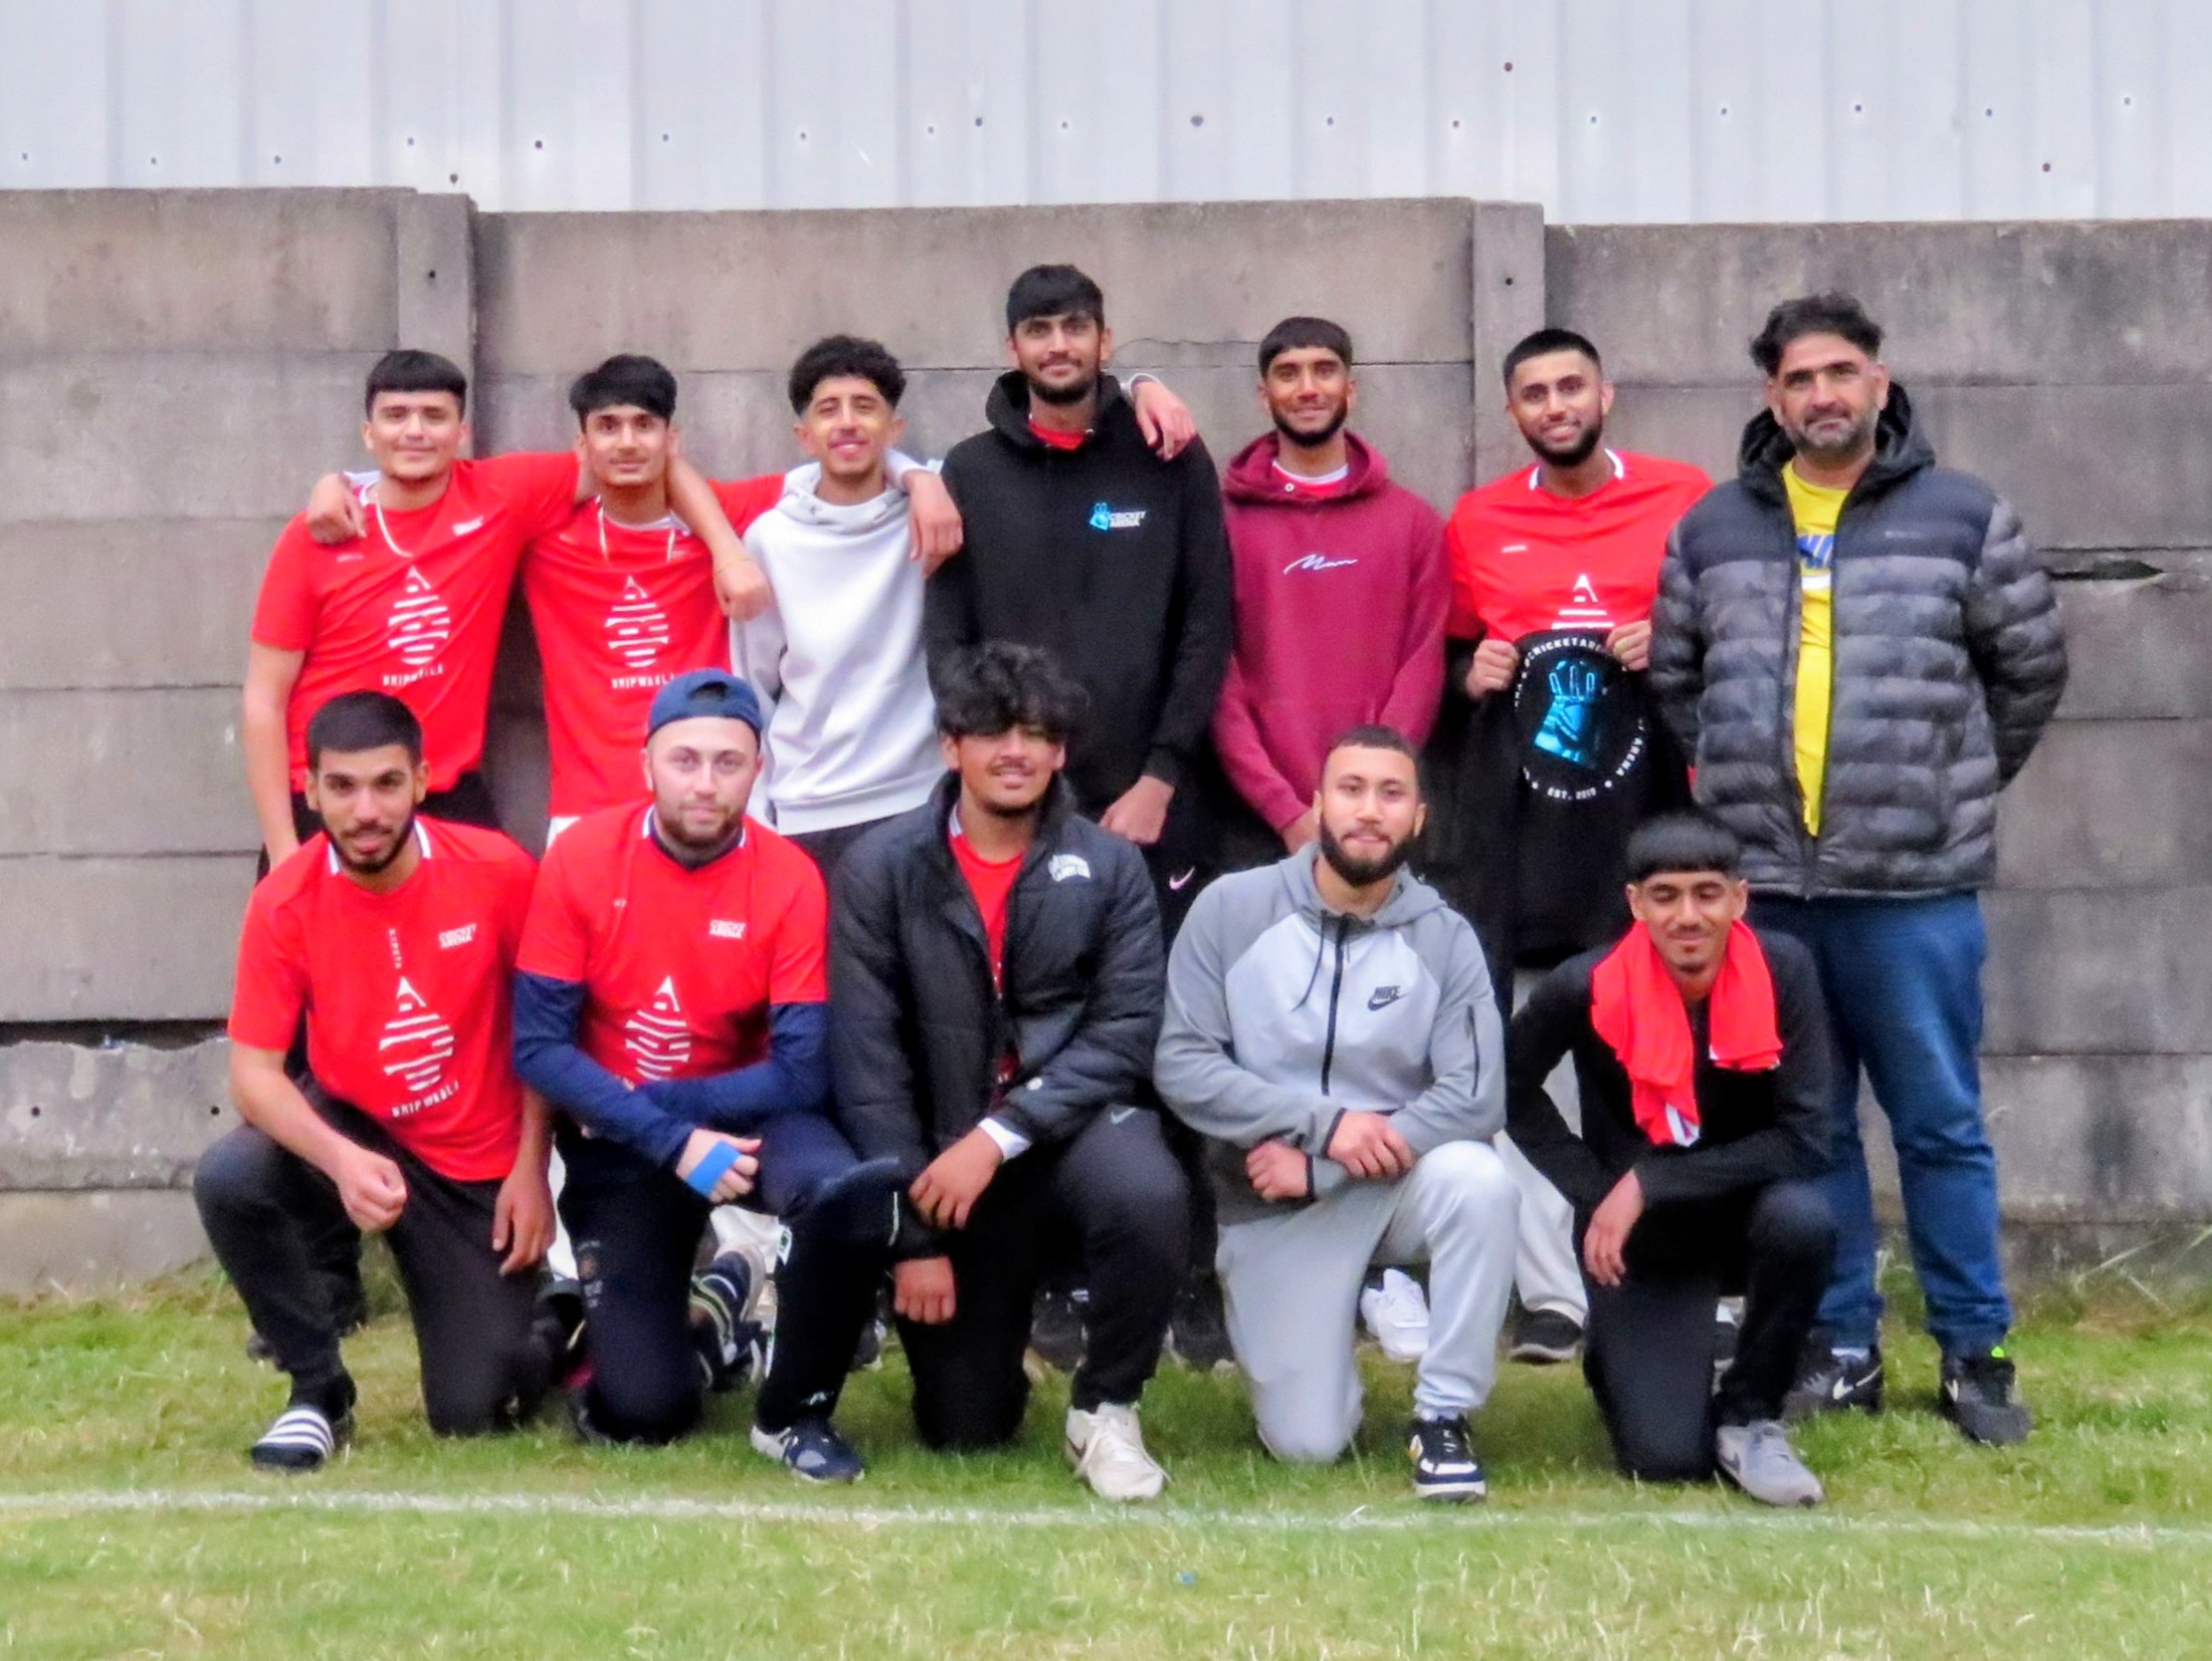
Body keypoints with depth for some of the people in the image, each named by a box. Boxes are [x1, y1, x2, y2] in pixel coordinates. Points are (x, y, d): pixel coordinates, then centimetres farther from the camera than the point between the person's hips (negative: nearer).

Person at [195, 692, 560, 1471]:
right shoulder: (284, 903, -16)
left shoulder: (495, 871, -17)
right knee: (227, 1178, -31)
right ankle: (318, 1390, -8)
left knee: (474, 1412, -6)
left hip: (481, 1170, -1)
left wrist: (531, 1170, -7)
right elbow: (254, 1072, -18)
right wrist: (341, 1160, -36)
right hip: (353, 1134, 1)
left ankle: (553, 1322, 31)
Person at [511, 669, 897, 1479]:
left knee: (848, 1195, -35)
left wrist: (638, 1099, -18)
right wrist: (674, 1142, -23)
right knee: (644, 1411, -11)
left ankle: (793, 1411, -10)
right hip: (619, 1146, 0)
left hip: (744, 1113, 0)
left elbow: (800, 1076, -16)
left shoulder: (789, 879, -14)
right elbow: (539, 1046, -14)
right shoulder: (582, 858, -12)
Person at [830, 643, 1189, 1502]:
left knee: (1149, 1195, -36)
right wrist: (913, 1234, -10)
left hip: (1074, 1127, 0)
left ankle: (1105, 1409, -9)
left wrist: (1000, 1136, -21)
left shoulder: (1109, 868, -2)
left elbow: (1124, 1035, -10)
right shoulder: (881, 869, -4)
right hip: (944, 1160, 0)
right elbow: (867, 1062, -6)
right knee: (963, 1427, 1)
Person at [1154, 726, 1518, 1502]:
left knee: (1479, 1181, -33)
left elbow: (1475, 1097, -15)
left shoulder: (1443, 937, -7)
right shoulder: (1232, 910, -7)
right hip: (1272, 1205, -1)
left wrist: (1318, 1169, -21)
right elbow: (1181, 1066, -12)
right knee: (1307, 1445, -8)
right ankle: (1297, 1331, 28)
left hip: (1394, 1183, 1)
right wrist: (1326, 1122, -23)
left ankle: (1443, 1415, -15)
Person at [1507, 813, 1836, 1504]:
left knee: (1803, 1218, -35)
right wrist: (1596, 1192, -9)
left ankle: (1748, 1416, -9)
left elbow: (1804, 1137, -21)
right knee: (1668, 1459, -16)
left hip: (1745, 1210, 1)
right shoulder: (1589, 988, -18)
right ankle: (1618, 1360, 22)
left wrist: (1650, 1183, -24)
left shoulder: (1782, 972, -17)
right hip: (1641, 1240, -1)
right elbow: (1511, 1088, 1)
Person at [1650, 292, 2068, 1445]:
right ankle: (1839, 1347, 17)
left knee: (1941, 1125, 2)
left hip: (1916, 885, -2)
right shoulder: (1714, 530, 8)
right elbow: (1673, 678, 18)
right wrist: (1738, 787, 13)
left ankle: (1973, 1353, 11)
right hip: (1764, 885, 3)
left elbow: (2031, 665, 9)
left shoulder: (1963, 518, 2)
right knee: (1803, 1127, 8)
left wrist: (1961, 783, 10)